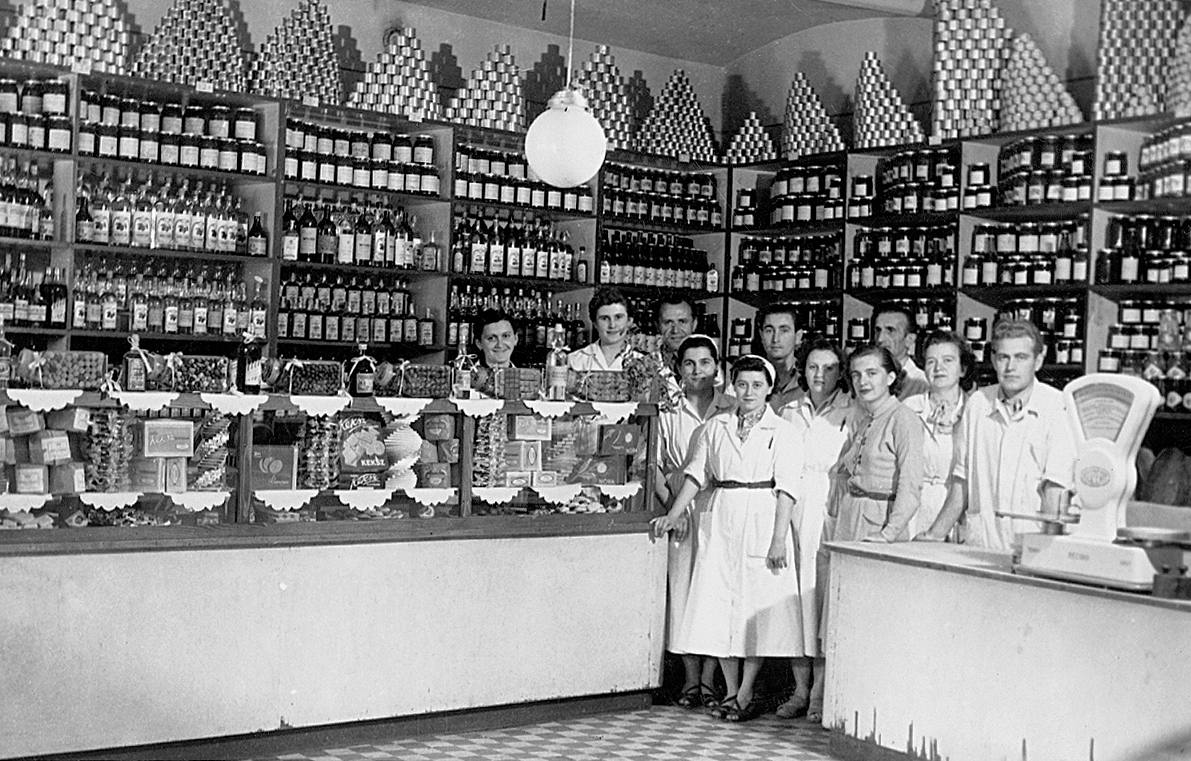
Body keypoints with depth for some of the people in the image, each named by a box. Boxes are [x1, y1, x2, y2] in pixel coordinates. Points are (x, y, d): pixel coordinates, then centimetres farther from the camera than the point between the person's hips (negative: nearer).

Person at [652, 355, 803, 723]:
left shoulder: (782, 432, 0)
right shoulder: (714, 427, 10)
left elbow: (786, 489, -5)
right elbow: (697, 474, 9)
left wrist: (779, 538, -12)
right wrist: (674, 514, 1)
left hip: (762, 523, -3)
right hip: (720, 523, 3)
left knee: (758, 604, -2)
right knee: (718, 605, 3)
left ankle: (746, 694, 8)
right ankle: (731, 691, 14)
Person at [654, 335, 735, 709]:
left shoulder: (732, 410, 5)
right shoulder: (668, 411, 7)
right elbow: (655, 464, 7)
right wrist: (670, 506, -4)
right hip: (681, 510, 1)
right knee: (683, 585, 0)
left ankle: (709, 678, 7)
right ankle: (690, 678, 9)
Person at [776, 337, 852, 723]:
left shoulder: (853, 413, 2)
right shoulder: (788, 412, 14)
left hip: (831, 509, -3)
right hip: (791, 509, 4)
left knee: (824, 589, -5)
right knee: (793, 591, 3)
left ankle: (819, 691, 4)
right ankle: (800, 689, 12)